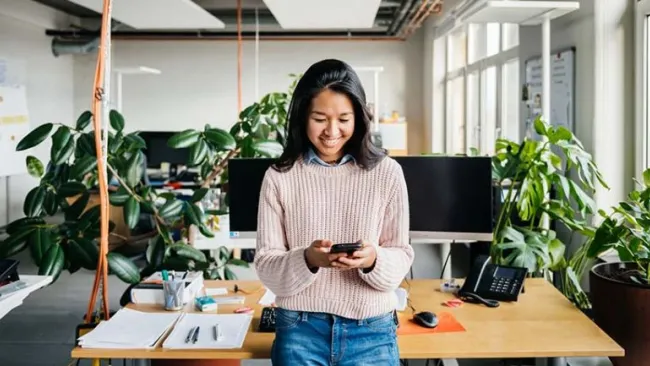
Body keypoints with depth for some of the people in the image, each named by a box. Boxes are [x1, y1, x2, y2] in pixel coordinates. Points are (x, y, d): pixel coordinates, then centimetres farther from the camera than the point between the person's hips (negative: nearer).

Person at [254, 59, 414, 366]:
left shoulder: (386, 172, -3)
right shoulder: (279, 177, -3)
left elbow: (401, 257, 0)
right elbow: (265, 265, -3)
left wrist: (374, 260, -21)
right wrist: (306, 260, -23)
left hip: (371, 332, 1)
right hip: (300, 331, 0)